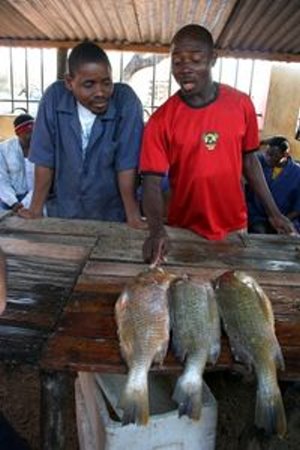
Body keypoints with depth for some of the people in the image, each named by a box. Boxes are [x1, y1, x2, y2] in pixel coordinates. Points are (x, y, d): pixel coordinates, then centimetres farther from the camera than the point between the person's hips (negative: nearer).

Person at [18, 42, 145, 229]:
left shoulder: (126, 101, -18)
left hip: (111, 215, -2)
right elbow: (45, 159, -8)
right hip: (62, 212, 2)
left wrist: (133, 216, -17)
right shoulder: (54, 96, -12)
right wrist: (36, 209, -6)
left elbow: (126, 165, -17)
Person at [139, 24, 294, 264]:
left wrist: (273, 212, 2)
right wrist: (157, 230, -32)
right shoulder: (161, 119, -12)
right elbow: (152, 183, -15)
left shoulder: (241, 104, -5)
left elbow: (249, 159, 5)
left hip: (235, 228, 2)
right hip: (184, 231, -2)